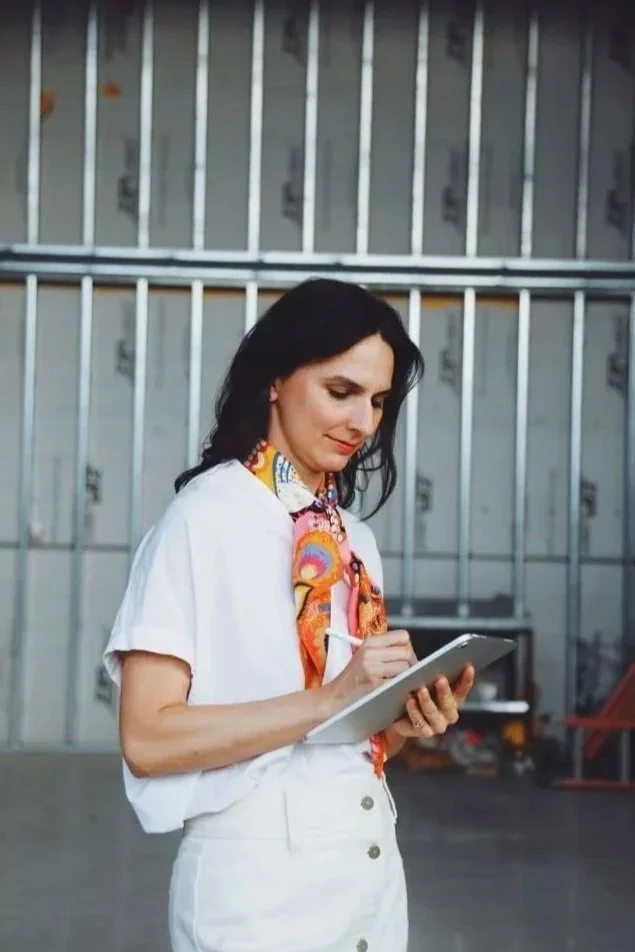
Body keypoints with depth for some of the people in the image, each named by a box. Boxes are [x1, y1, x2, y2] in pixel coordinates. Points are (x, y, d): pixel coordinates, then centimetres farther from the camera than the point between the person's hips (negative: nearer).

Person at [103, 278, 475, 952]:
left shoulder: (355, 540, 11)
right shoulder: (204, 517, -10)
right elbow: (147, 737, -17)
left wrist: (408, 722, -5)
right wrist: (329, 698, -22)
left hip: (372, 865, 7)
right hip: (261, 877, -7)